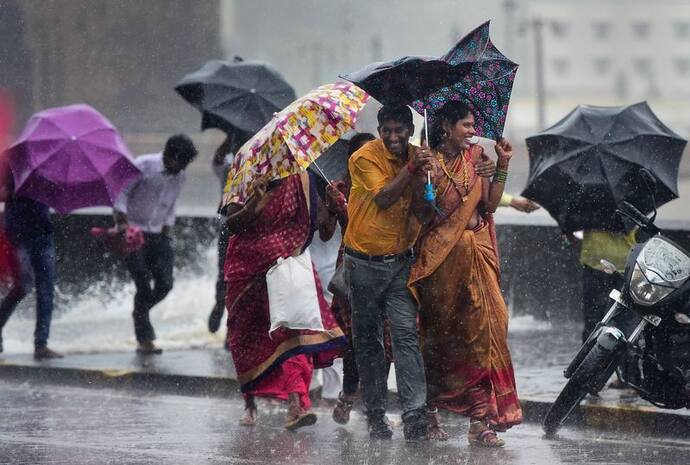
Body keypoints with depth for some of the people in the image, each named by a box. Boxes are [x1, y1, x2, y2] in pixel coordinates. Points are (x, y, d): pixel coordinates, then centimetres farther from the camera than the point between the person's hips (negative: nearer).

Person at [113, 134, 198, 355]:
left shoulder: (179, 176, 7)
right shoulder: (143, 166, -13)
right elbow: (121, 193, -13)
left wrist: (166, 230, 10)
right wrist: (122, 222, -22)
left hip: (157, 235, 6)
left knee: (165, 284, -4)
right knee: (144, 285, -12)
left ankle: (140, 312, 26)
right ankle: (144, 340, -4)